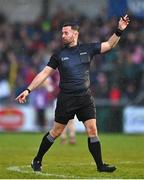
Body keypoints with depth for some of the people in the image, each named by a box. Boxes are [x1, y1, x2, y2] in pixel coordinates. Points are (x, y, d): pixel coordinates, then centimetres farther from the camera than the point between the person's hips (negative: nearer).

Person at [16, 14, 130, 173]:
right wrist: (28, 90, -3)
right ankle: (37, 161, 18)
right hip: (66, 99, -2)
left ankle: (100, 165, 0)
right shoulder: (58, 55, 1)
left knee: (92, 130, -5)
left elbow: (109, 45, 11)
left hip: (85, 97, 2)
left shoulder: (88, 49, 6)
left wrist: (119, 30, -3)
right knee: (56, 131, 3)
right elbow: (44, 73, 2)